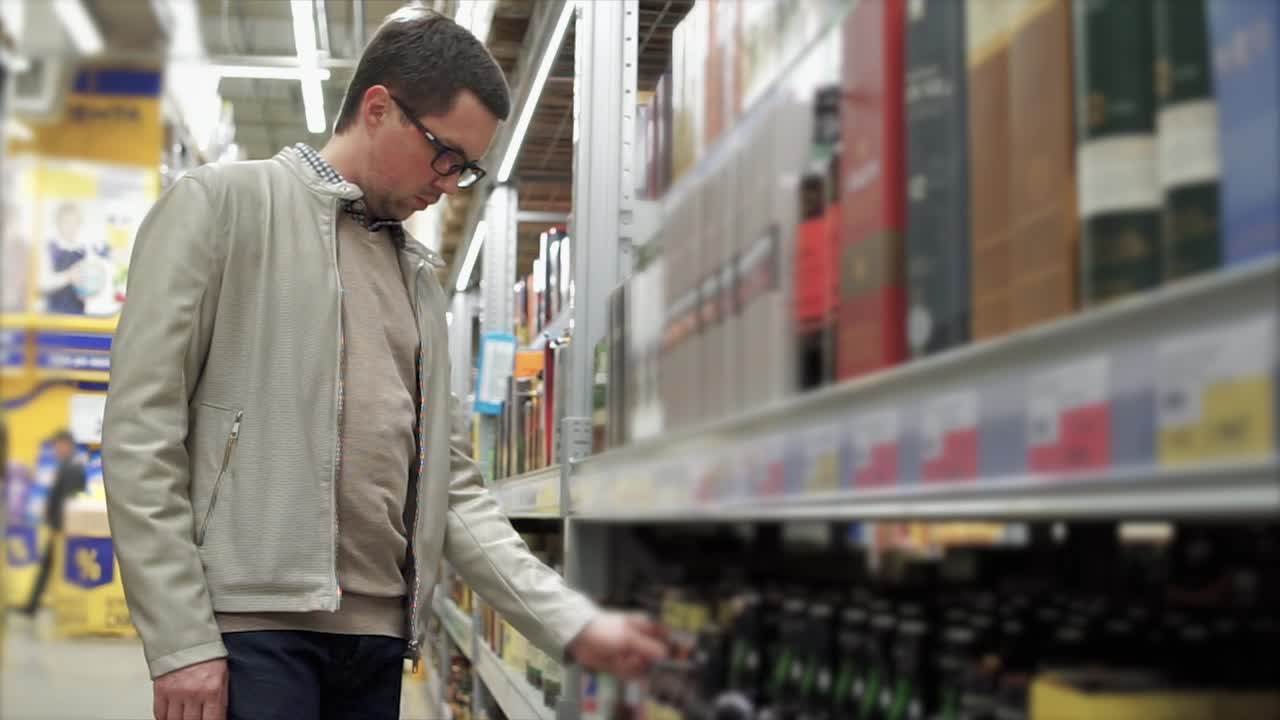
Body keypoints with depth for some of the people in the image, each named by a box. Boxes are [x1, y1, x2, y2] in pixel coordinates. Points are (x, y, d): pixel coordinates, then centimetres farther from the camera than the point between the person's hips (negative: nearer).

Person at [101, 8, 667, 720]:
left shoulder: (421, 273, 18)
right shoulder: (221, 205, 2)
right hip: (252, 626, -5)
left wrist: (573, 624, 6)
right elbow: (141, 433, -5)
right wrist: (181, 642, -12)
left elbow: (452, 485, 15)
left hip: (381, 636, 6)